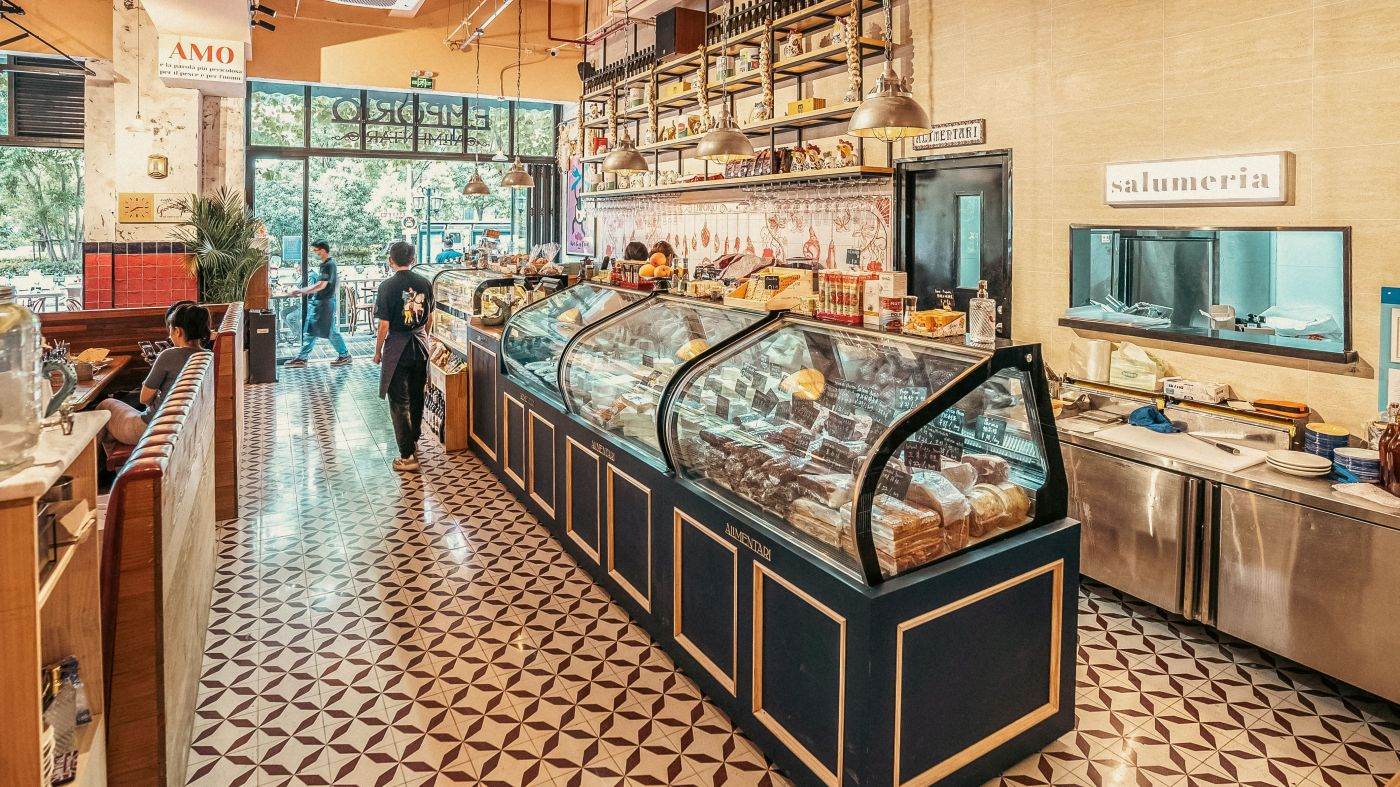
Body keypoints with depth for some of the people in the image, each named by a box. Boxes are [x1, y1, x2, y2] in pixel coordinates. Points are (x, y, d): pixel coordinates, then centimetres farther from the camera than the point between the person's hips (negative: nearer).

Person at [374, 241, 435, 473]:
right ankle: (413, 441, 36)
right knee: (416, 397, 19)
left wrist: (378, 351, -1)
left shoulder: (388, 286, -13)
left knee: (399, 402, 0)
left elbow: (384, 324, -13)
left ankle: (408, 456, 0)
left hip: (397, 348, -5)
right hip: (420, 346, 5)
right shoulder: (425, 283, 1)